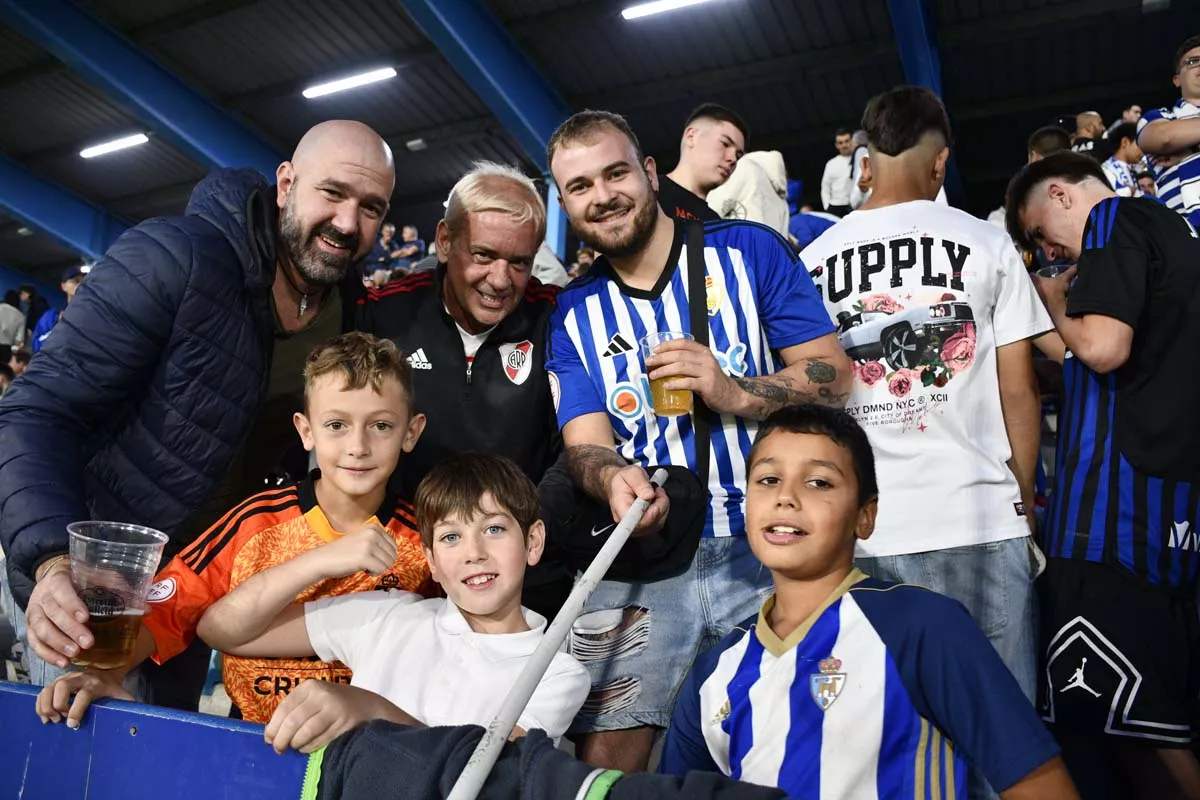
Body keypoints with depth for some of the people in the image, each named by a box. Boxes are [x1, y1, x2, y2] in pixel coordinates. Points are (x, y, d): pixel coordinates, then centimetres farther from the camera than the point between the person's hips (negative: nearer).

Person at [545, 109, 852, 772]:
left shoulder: (749, 250, 2)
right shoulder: (572, 313, 8)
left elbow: (832, 374, -1)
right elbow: (583, 441, -1)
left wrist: (732, 393, -19)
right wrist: (613, 479, -26)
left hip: (765, 549, -1)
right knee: (604, 762, 3)